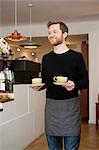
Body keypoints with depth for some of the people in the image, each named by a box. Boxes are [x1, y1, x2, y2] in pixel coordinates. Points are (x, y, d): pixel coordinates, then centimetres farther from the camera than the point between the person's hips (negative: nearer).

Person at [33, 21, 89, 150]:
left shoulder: (76, 56, -1)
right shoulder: (46, 58, 10)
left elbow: (85, 82, 1)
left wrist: (75, 85, -20)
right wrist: (39, 86, -4)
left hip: (70, 104, -3)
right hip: (51, 104, 4)